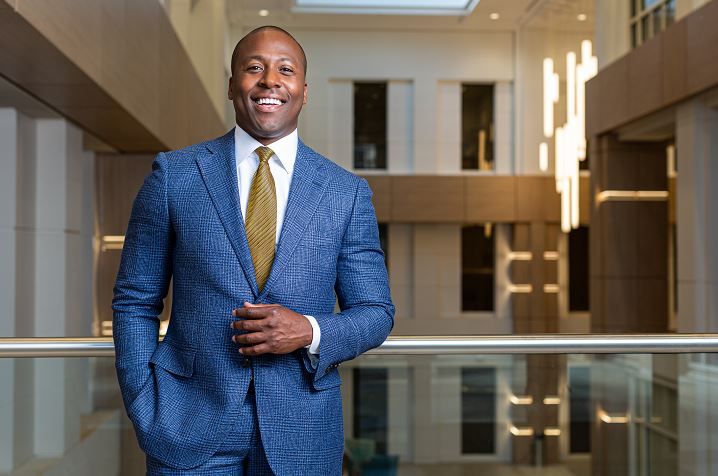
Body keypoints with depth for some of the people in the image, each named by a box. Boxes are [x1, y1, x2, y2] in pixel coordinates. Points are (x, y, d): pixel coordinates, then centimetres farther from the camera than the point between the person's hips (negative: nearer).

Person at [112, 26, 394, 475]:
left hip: (302, 435, 1)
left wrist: (310, 332, -14)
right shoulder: (173, 174, -1)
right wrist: (146, 417, -4)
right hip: (192, 423, -1)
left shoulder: (348, 192, 1)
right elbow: (136, 302, 3)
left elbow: (376, 313, 5)